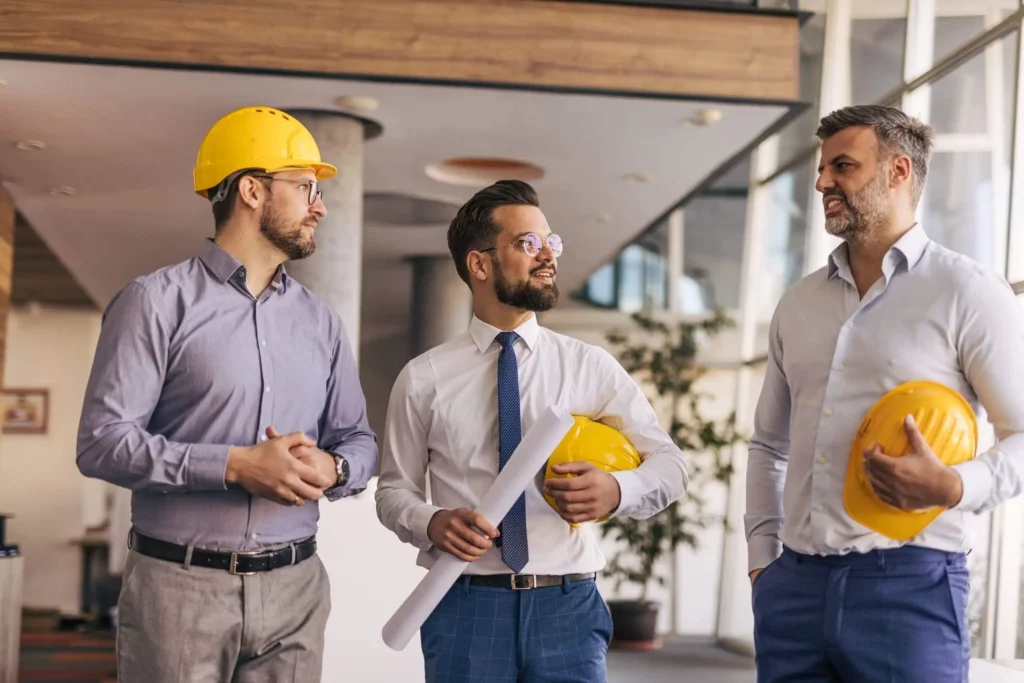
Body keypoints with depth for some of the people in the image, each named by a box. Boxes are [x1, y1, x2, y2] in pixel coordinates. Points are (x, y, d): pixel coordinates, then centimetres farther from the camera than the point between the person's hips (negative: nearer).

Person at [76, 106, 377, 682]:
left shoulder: (320, 321, 12)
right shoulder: (158, 301, -3)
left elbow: (360, 442, 15)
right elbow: (103, 440, -10)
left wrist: (331, 468, -9)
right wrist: (236, 465, -18)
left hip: (293, 589, 4)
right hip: (180, 586, -4)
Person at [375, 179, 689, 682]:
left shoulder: (591, 367, 5)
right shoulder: (424, 378, 2)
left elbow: (670, 464, 3)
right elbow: (394, 490, 8)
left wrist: (616, 490, -18)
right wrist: (432, 523, -14)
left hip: (566, 605, 1)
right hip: (465, 606, -1)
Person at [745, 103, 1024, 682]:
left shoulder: (967, 292, -1)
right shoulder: (798, 304, 15)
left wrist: (954, 487, -21)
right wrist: (763, 556, 12)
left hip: (908, 583, -5)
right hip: (794, 584, 5)